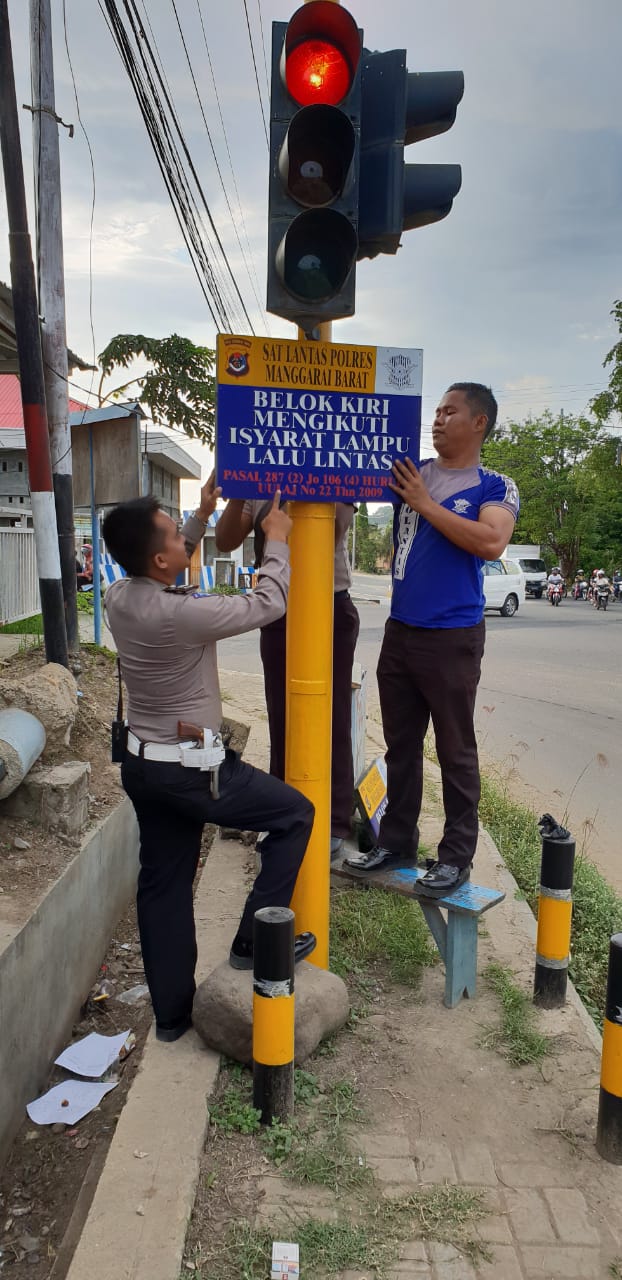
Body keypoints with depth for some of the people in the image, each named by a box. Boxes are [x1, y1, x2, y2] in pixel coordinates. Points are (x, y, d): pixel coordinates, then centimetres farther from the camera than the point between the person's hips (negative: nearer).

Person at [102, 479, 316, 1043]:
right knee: (296, 813, 9)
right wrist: (277, 541, -1)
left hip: (143, 764, 8)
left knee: (163, 885, 16)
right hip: (191, 771, -8)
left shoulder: (118, 597, -3)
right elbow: (267, 605, -17)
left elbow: (160, 573, 20)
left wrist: (203, 515, 19)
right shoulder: (180, 614, -27)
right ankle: (256, 941, 12)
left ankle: (171, 1012, 28)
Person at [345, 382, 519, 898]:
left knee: (456, 750, 4)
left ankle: (457, 856, 16)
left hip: (453, 637, -5)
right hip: (400, 629, 5)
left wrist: (425, 504, -15)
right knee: (400, 744, 14)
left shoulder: (495, 487, -2)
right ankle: (397, 839, 28)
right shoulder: (409, 472, 10)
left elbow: (491, 543, -19)